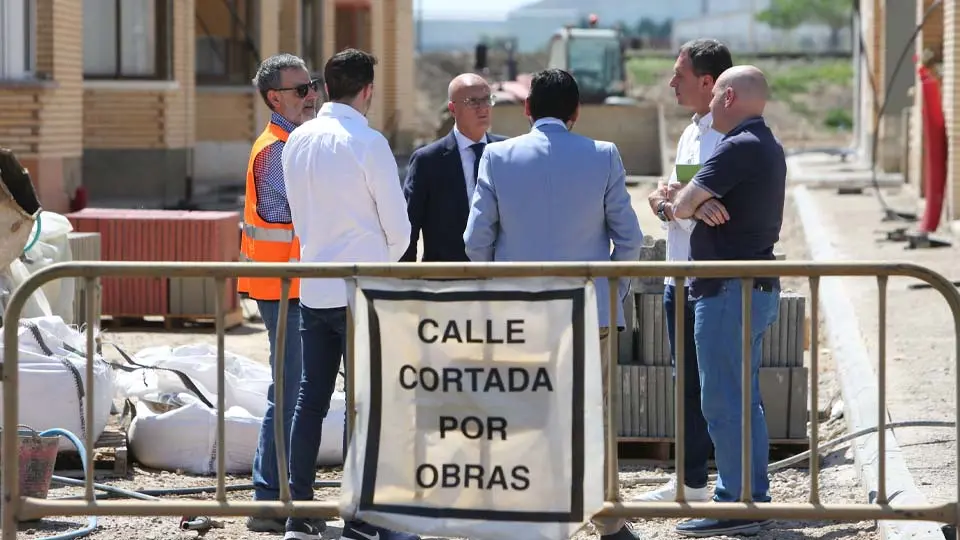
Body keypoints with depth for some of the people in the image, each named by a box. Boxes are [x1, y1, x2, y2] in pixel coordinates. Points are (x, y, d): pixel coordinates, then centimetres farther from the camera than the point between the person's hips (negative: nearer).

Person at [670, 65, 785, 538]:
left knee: (723, 403, -6)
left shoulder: (738, 148, -17)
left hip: (729, 290, -10)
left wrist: (694, 204, 3)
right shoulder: (768, 147, 16)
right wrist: (705, 206, 0)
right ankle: (753, 497, 21)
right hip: (758, 288, 10)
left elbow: (681, 206, -16)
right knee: (744, 401, 16)